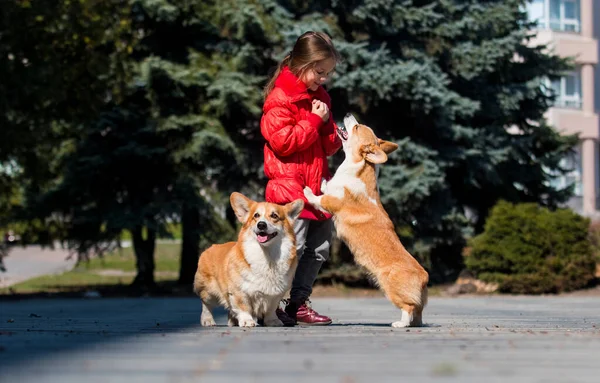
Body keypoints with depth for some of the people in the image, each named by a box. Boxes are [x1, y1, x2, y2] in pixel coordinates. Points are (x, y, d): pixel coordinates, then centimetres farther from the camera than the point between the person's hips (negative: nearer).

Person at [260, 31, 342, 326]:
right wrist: (314, 121, -14)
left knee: (319, 248, 11)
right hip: (289, 187, -9)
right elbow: (282, 141, -19)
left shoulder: (319, 97, 17)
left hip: (316, 187, 9)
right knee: (293, 247, -13)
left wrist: (336, 139, -1)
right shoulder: (280, 97, -9)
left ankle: (298, 303, 19)